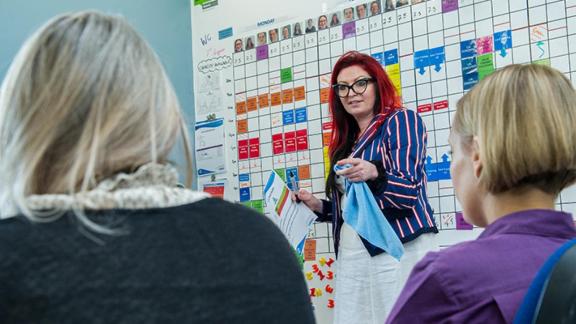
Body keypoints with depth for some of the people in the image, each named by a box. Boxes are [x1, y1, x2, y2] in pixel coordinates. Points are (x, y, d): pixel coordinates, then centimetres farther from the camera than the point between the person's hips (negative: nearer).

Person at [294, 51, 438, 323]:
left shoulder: (401, 119, -1)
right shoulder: (347, 141, 17)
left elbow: (408, 189, -13)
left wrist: (375, 173, -30)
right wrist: (318, 206, 8)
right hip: (350, 253, 6)